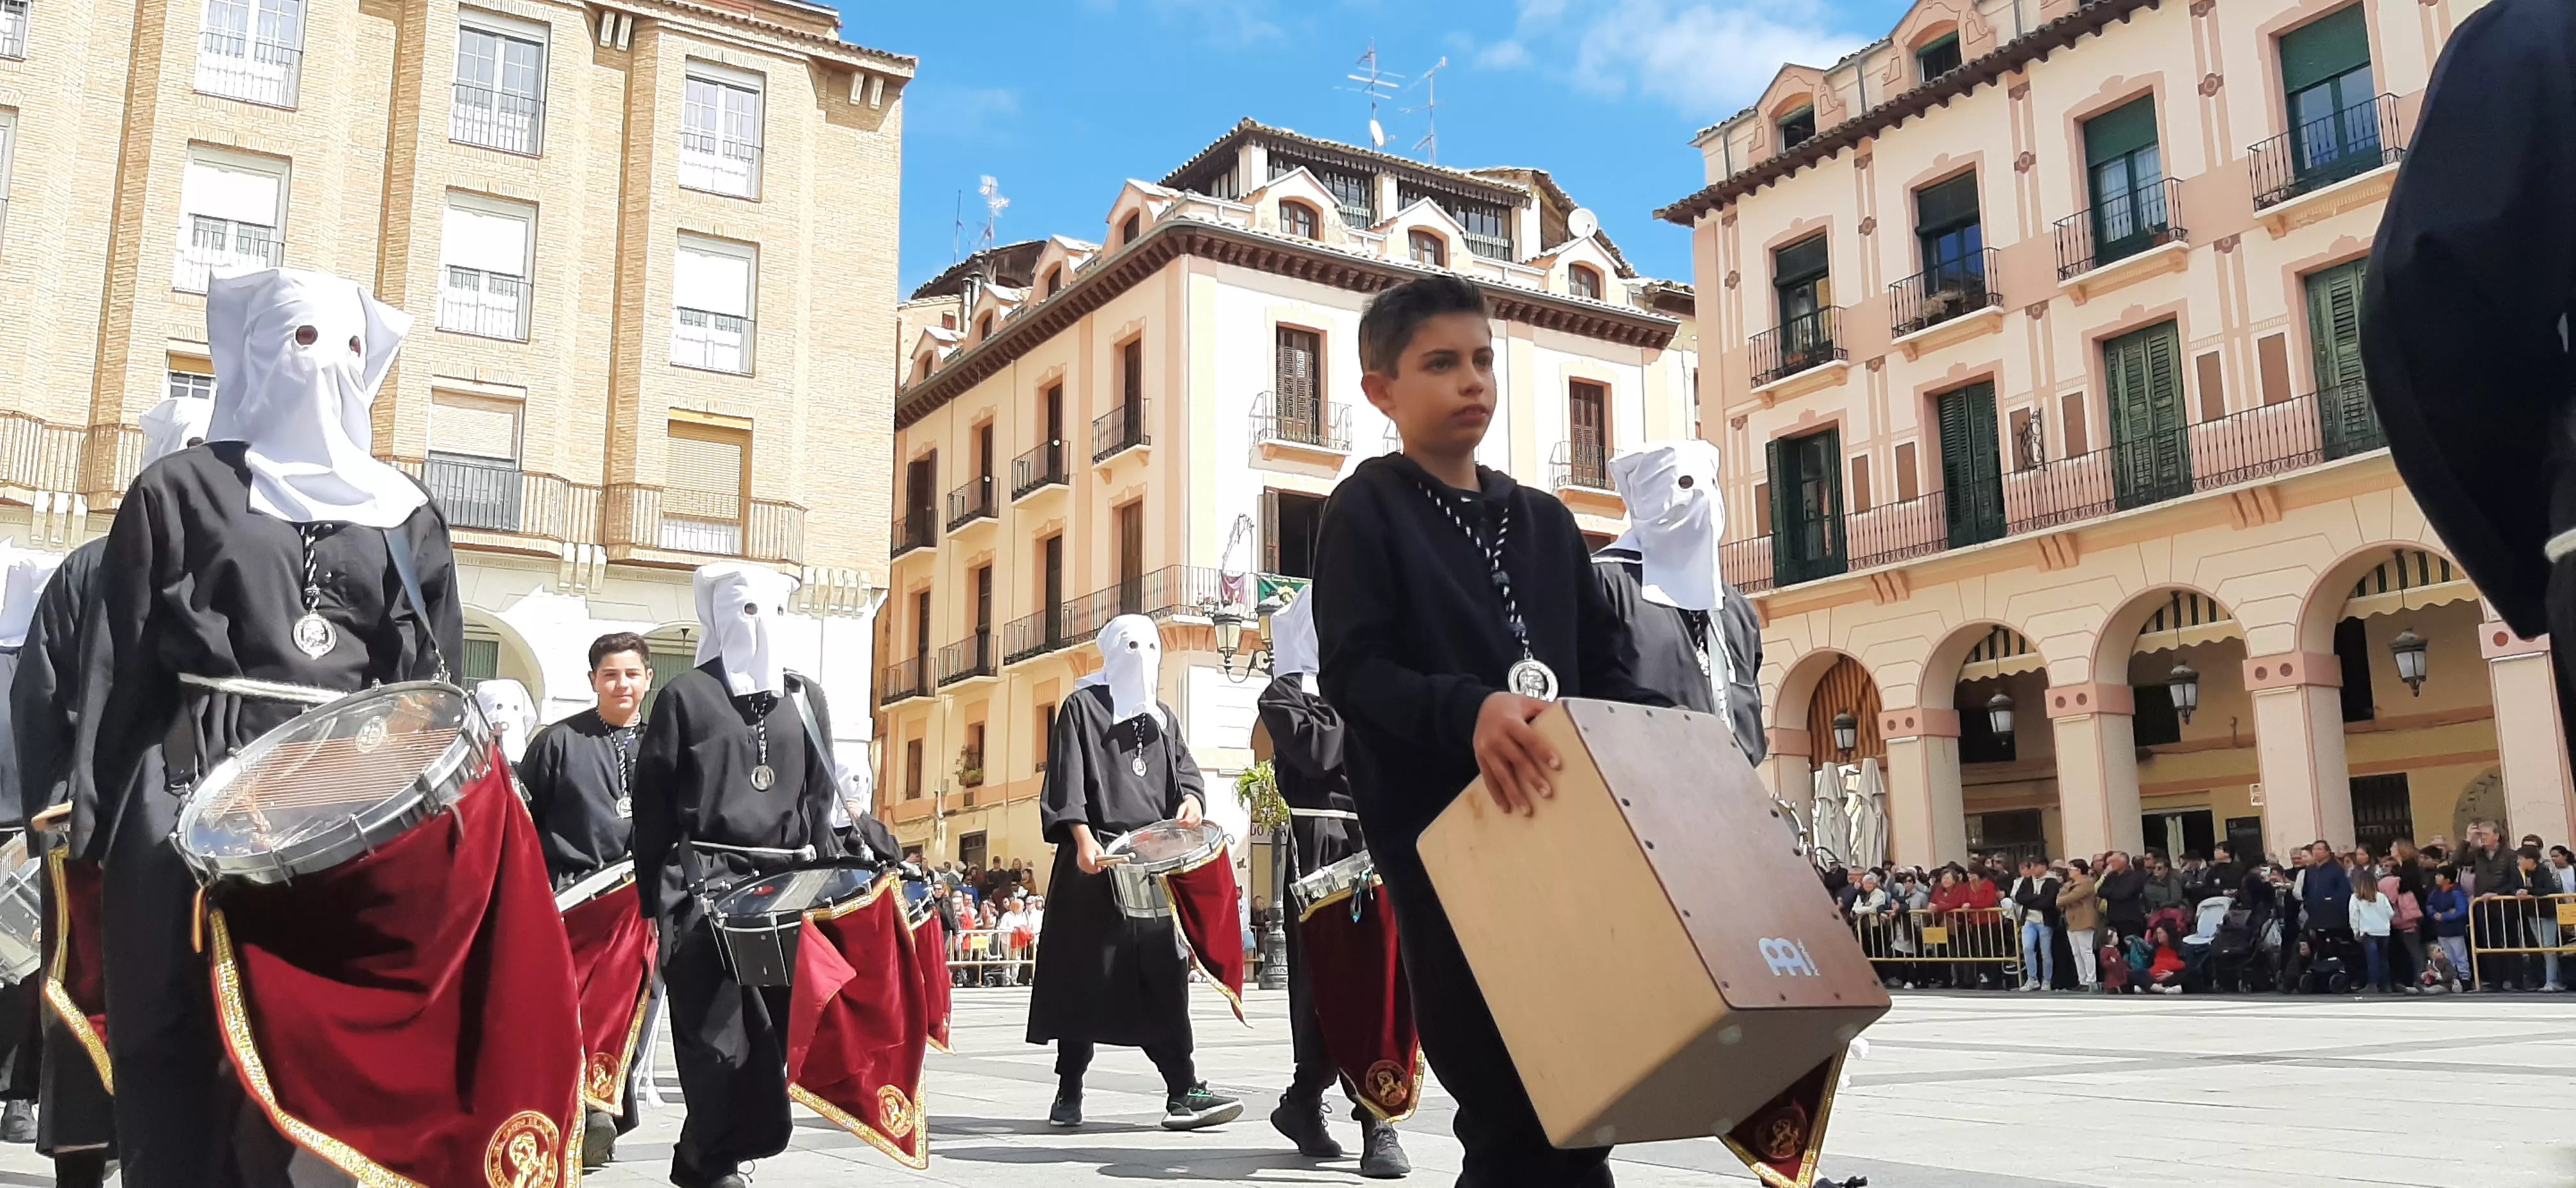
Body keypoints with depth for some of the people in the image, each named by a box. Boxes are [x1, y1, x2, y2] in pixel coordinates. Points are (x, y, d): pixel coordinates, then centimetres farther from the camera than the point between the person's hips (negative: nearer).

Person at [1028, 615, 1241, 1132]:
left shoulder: (1163, 717, 22)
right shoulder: (1082, 707, 5)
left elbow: (1184, 768, 15)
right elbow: (1066, 779, -4)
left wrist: (1191, 797, -9)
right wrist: (1083, 837, -18)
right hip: (1096, 859, -4)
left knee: (1163, 972, -4)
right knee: (1087, 972, -1)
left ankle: (1183, 1091, -8)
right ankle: (1068, 1091, 9)